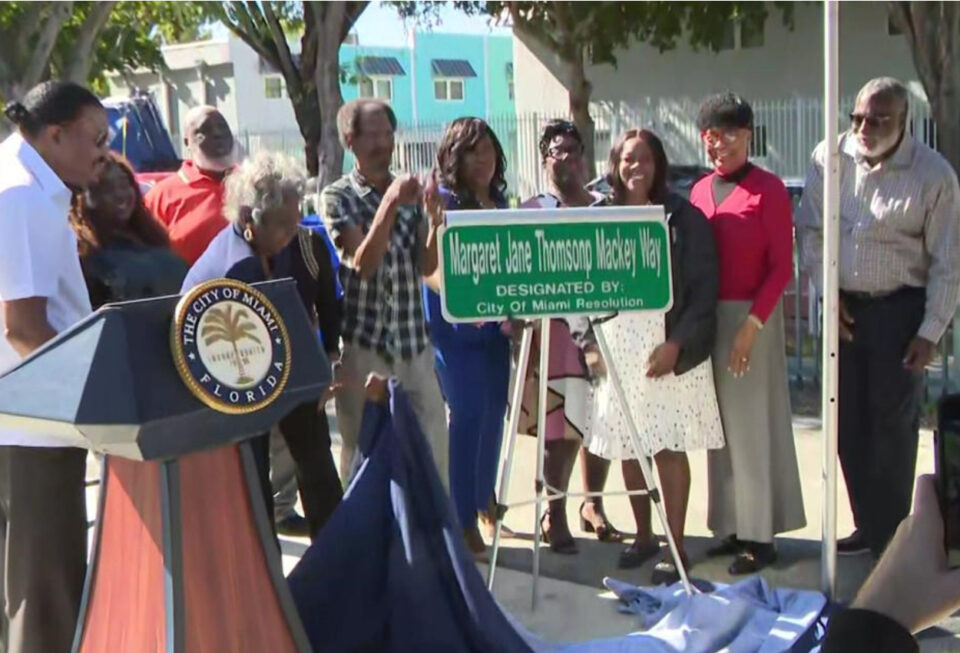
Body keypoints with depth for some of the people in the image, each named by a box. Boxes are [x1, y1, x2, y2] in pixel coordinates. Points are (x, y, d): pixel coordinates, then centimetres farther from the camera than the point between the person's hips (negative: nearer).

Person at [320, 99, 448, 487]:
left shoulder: (410, 193, 10)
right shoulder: (337, 197, -2)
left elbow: (427, 266, 3)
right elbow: (363, 263, -15)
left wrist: (435, 220, -13)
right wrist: (390, 204, -23)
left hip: (415, 344, 4)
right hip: (364, 346, -4)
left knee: (433, 448, 8)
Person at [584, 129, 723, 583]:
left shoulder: (683, 217, -1)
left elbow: (704, 289, -4)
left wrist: (676, 343, -13)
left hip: (668, 347, -3)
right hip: (616, 346, 3)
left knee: (669, 448, -1)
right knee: (628, 448, 9)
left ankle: (676, 547, 9)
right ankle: (643, 536, 26)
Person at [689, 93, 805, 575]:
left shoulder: (767, 189, -7)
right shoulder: (700, 190, 11)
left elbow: (782, 266, -10)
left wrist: (752, 325, -17)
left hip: (752, 317, -6)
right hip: (705, 317, 6)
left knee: (753, 422, 0)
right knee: (721, 423, 11)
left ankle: (760, 535, 10)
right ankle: (734, 526, 22)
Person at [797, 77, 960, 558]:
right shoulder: (829, 158, -2)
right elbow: (810, 230, 7)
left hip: (899, 308, -4)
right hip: (844, 305, 4)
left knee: (894, 422, 1)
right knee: (848, 420, 9)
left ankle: (892, 536, 14)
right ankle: (868, 525, 23)